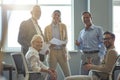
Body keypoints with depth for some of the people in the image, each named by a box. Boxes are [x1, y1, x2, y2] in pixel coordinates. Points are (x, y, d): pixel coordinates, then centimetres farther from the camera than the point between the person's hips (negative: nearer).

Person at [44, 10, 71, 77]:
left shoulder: (63, 26, 6)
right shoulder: (47, 28, 5)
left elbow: (66, 38, 8)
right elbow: (45, 41, 6)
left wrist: (65, 43, -13)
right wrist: (50, 44, -14)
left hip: (62, 51, 1)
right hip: (52, 52, 0)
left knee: (67, 73, 1)